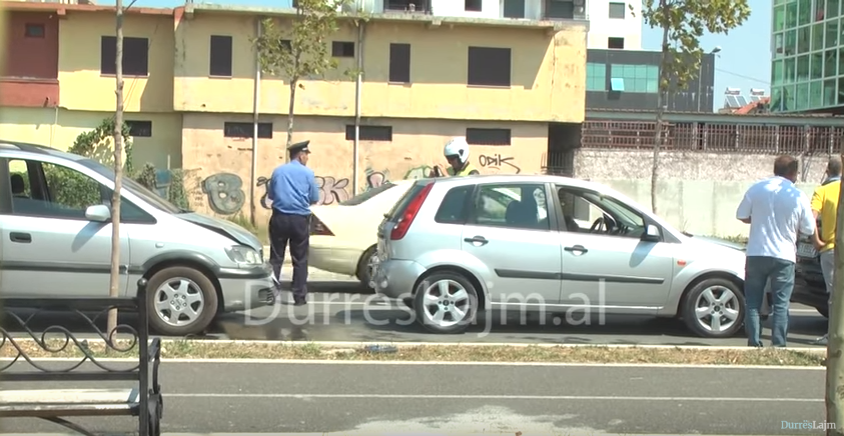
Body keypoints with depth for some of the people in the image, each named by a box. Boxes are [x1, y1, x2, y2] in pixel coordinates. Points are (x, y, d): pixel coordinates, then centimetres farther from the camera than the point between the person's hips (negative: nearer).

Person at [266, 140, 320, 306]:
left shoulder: (278, 171, 7)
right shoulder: (308, 173, -1)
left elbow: (270, 195, 14)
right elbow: (314, 199, 2)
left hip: (279, 218, 2)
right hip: (300, 219, -2)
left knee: (276, 257, 6)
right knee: (300, 259, 4)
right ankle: (299, 296, 4)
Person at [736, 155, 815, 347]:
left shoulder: (756, 189, -3)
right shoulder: (799, 197, -7)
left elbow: (742, 216, 4)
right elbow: (808, 229, 0)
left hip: (756, 254, 1)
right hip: (784, 256, -1)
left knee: (753, 302, 10)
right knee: (781, 304, 7)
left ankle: (754, 344, 7)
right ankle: (778, 345, 3)